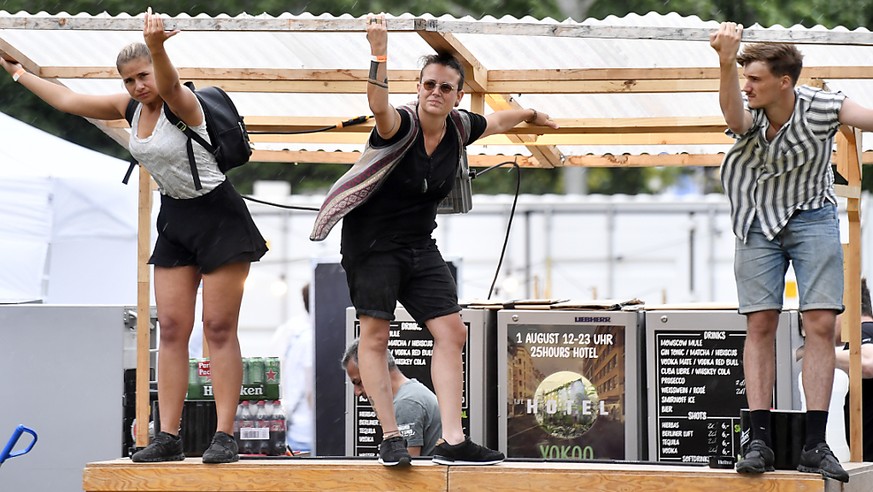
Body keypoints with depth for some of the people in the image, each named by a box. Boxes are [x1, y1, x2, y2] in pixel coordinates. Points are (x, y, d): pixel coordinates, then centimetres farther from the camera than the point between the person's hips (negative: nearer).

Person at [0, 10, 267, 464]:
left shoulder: (182, 103, -19)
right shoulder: (129, 107, 3)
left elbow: (168, 84, -44)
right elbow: (68, 100, 15)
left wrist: (156, 48, -64)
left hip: (218, 217, -8)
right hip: (174, 219, 8)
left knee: (219, 328, -8)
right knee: (171, 328, 2)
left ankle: (224, 436, -9)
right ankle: (168, 437, 2)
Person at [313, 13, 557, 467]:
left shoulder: (460, 127, -2)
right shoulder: (400, 124, -20)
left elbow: (498, 120, 22)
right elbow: (379, 106, -46)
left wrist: (532, 115, 40)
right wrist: (379, 54, -61)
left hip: (419, 244, 6)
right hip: (371, 241, -6)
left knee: (451, 333, -1)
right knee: (375, 335, -7)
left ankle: (451, 442, -1)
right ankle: (390, 438, -1)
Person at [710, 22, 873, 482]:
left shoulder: (820, 107, -16)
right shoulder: (749, 116, -16)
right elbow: (733, 112, -40)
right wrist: (726, 63, -60)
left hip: (812, 218, -1)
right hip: (759, 223, 1)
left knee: (820, 324, -8)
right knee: (760, 325, -4)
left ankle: (815, 444, -8)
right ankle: (759, 439, -4)